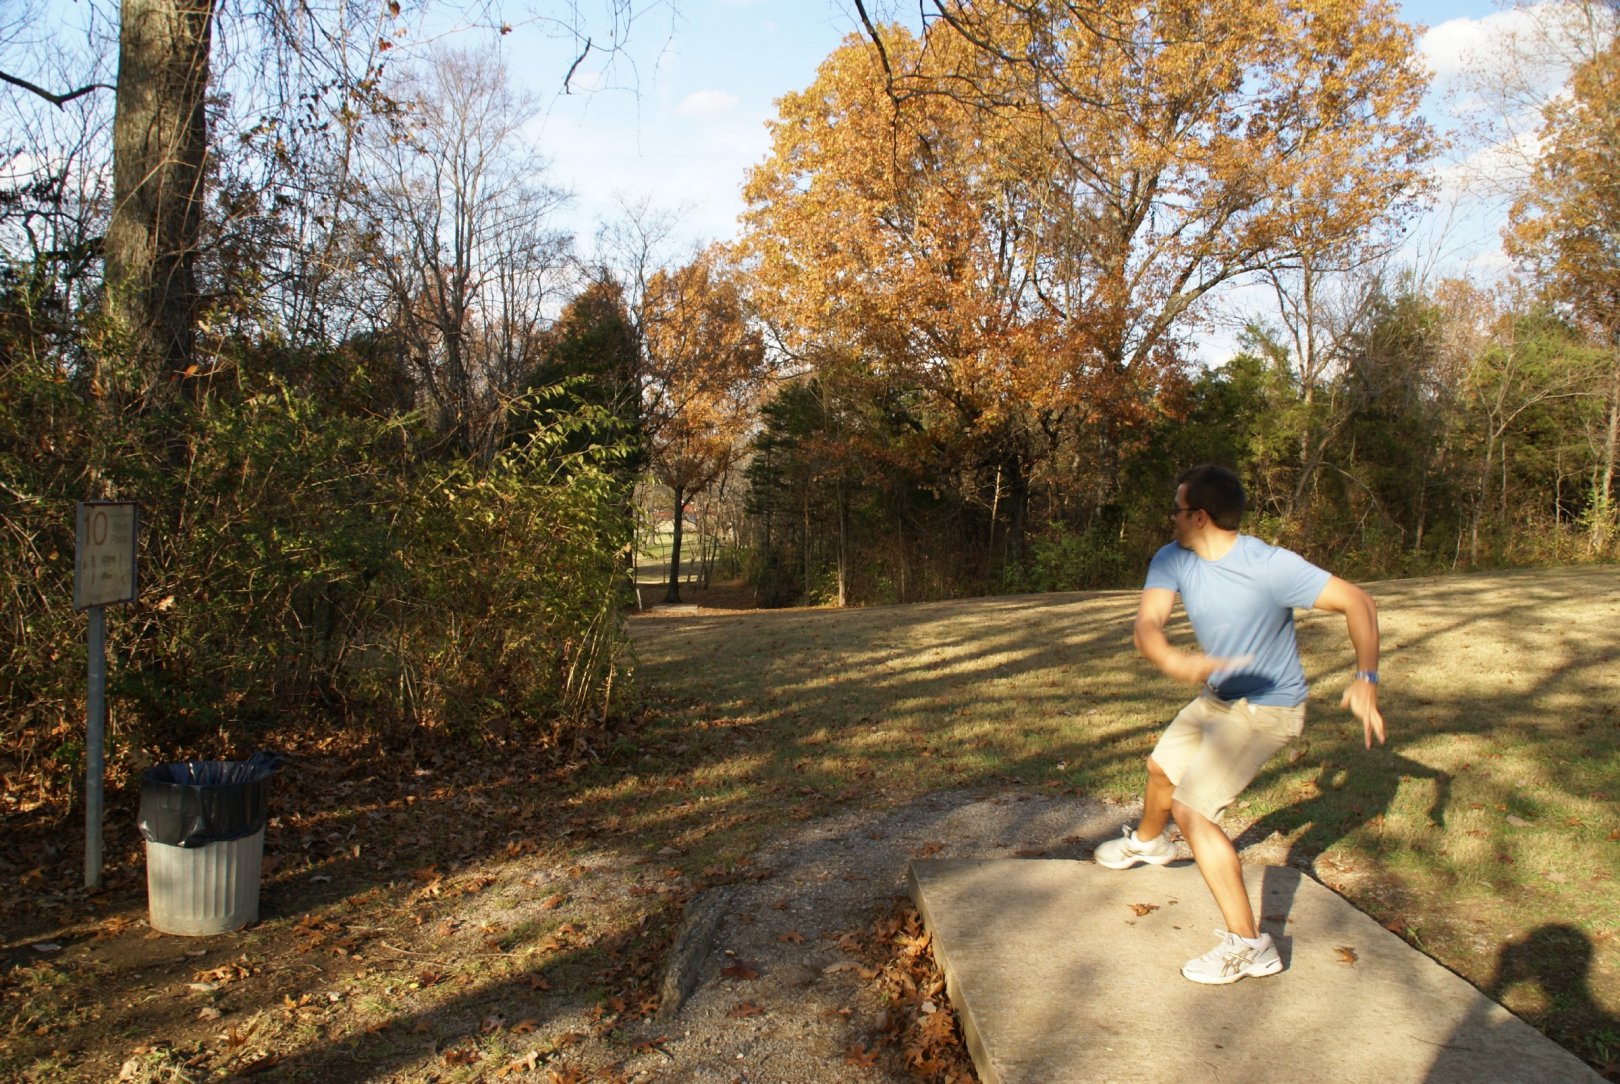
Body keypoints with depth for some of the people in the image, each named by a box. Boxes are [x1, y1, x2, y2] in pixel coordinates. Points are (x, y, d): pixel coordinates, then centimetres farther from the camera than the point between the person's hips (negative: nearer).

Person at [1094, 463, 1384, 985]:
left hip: (1266, 709, -7)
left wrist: (1366, 677, -37)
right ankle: (1147, 842, 59)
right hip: (1216, 697, 7)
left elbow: (1357, 601, -24)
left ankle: (1249, 945, -6)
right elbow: (1146, 625, -27)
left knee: (1192, 809, -14)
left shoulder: (1272, 567, -30)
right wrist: (1174, 661, -50)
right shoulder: (1172, 559, -13)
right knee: (1162, 767, 25)